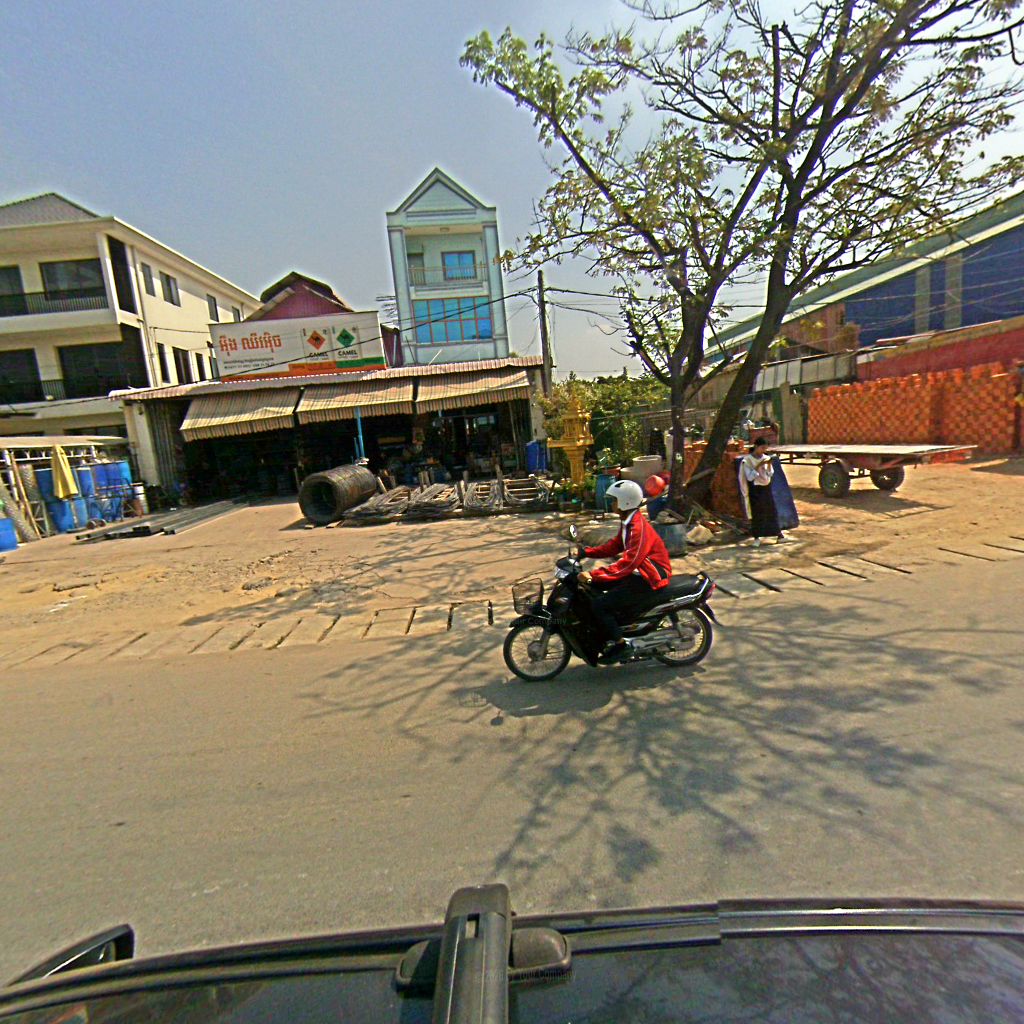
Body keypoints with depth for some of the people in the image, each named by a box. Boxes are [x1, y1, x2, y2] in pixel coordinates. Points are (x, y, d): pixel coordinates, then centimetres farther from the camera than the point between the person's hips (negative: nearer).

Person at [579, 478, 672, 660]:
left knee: (599, 604, -17)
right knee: (593, 587, 9)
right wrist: (587, 552, 2)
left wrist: (593, 575, -37)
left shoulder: (640, 529, -26)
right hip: (639, 571, 10)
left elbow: (627, 564, -34)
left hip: (650, 579, -10)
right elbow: (615, 545, 14)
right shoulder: (628, 522, 6)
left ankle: (619, 643, -1)